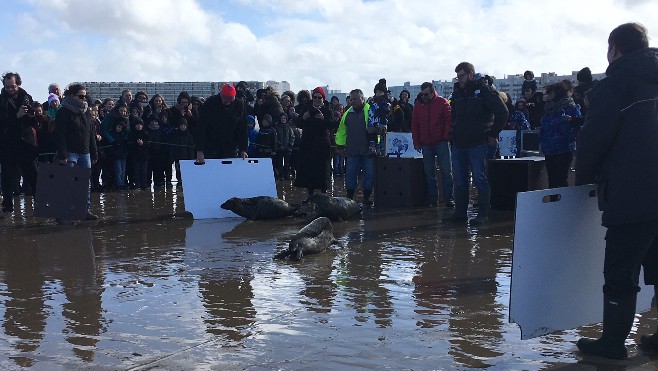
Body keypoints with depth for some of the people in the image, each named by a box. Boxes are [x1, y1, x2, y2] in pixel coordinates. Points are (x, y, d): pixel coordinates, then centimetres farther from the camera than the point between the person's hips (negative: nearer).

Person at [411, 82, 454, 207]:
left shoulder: (442, 102, -1)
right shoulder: (418, 105, 9)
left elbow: (449, 120, -4)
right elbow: (414, 125, 11)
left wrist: (447, 138, -11)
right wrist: (416, 142, 6)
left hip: (441, 143, -4)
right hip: (426, 144, 4)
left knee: (446, 171, -3)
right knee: (429, 173, 6)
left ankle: (449, 198, 0)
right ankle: (432, 199, 12)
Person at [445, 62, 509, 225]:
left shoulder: (484, 90, -8)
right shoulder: (458, 92, 13)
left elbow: (503, 112, -13)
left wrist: (493, 134, -10)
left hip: (477, 144, -7)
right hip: (458, 143, 7)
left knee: (480, 179, -2)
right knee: (459, 180, 9)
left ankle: (483, 214, 5)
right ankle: (460, 212, 17)